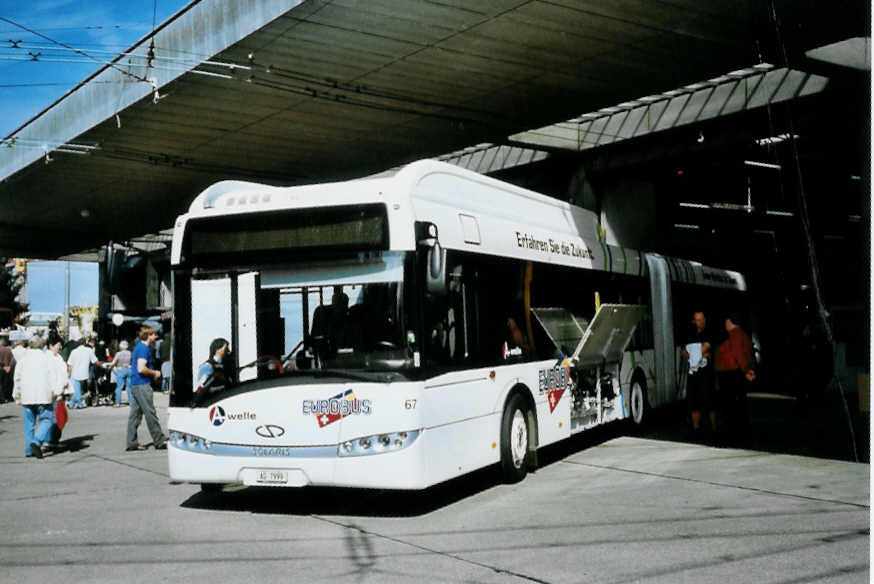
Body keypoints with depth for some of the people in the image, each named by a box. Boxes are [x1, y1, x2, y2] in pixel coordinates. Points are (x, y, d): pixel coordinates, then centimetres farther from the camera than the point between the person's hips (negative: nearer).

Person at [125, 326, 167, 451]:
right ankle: (159, 441, 0)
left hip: (134, 384, 10)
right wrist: (155, 373, -7)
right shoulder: (144, 348, -14)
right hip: (142, 385, -10)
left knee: (135, 414, 9)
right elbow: (141, 369, -23)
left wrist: (153, 373, 17)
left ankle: (131, 443, 10)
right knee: (150, 413, -5)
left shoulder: (139, 347, 18)